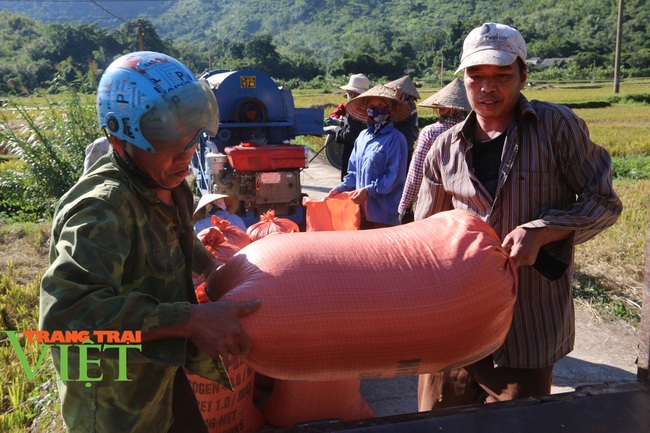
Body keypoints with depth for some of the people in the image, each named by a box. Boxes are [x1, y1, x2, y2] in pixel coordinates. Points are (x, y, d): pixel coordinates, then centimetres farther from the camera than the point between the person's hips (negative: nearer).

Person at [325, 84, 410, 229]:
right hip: (362, 207, 6)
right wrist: (341, 188, 5)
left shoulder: (395, 138, -9)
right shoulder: (363, 136, 11)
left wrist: (369, 191, -18)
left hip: (384, 211, -6)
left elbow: (395, 175, -14)